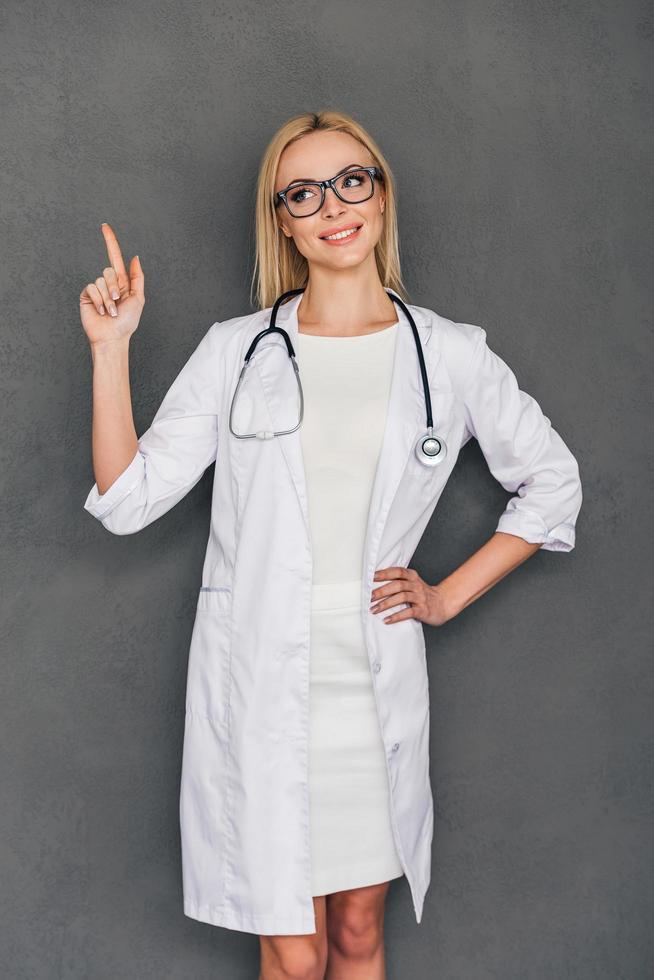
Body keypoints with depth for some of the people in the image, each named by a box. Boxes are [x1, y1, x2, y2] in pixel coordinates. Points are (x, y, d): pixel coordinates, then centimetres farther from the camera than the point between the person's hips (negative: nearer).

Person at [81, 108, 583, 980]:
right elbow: (128, 500, -3)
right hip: (260, 685, -1)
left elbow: (552, 482, 13)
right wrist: (110, 350, -10)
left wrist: (448, 597, 6)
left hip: (376, 685, 1)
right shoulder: (234, 352, 0)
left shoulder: (451, 355, 2)